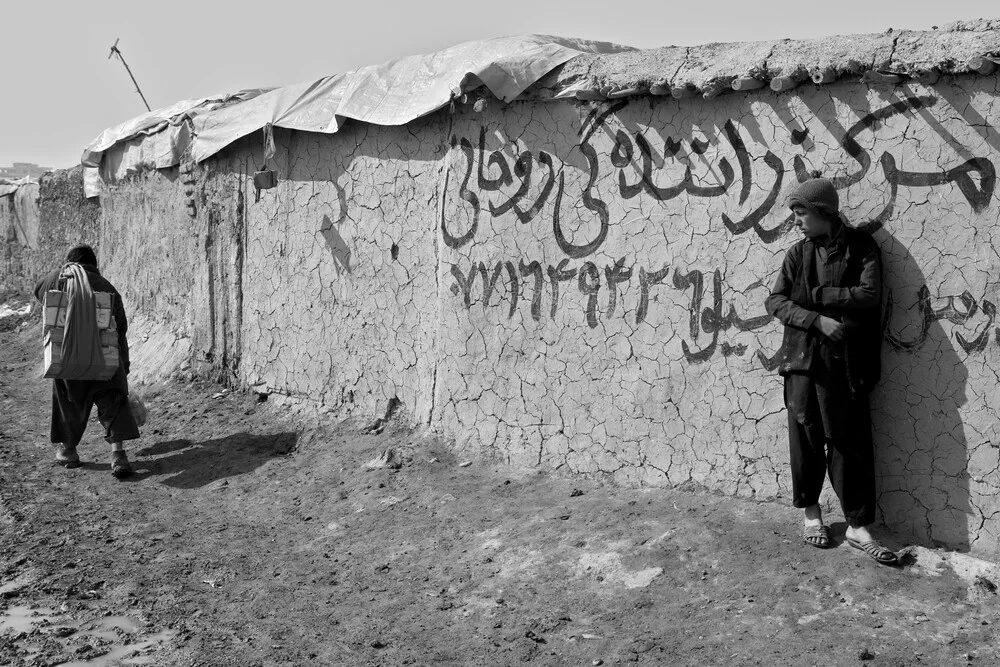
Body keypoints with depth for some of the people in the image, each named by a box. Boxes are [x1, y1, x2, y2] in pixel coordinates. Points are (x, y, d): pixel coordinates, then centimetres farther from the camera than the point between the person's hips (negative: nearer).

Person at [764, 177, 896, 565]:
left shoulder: (861, 248, 0)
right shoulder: (798, 254, 7)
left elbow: (868, 296, -13)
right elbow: (774, 301, -1)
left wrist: (814, 294, -10)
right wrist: (818, 319, -15)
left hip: (846, 363, -2)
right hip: (803, 359, 2)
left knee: (851, 444, 1)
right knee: (806, 439, 6)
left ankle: (858, 526, 10)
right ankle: (810, 512, 25)